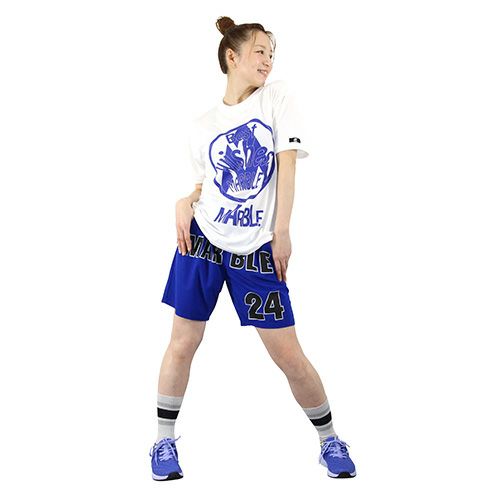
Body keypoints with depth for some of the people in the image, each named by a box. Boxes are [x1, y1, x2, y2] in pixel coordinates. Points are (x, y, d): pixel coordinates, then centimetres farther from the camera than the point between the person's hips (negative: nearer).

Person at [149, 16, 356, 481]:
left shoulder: (279, 98, 3)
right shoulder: (202, 126, 8)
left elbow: (287, 165, -4)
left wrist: (282, 233, -11)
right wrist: (185, 203, -6)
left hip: (257, 249, -2)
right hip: (203, 240, 2)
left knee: (288, 354, -2)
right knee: (183, 343, 4)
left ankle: (329, 440, 16)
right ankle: (165, 440, 19)